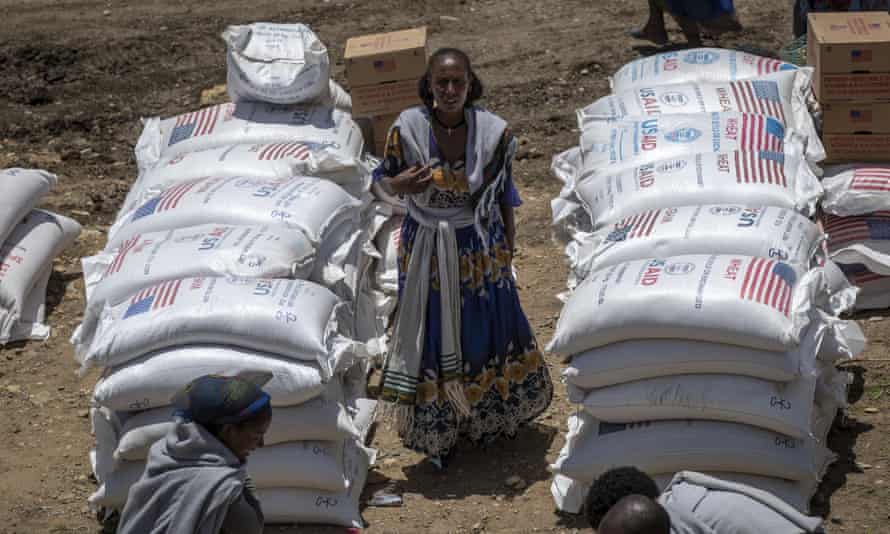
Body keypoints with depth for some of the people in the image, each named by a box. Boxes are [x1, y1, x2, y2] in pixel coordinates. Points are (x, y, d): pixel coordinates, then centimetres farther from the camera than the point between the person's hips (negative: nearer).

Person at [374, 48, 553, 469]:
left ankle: (492, 415, 42)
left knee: (486, 326, 17)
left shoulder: (492, 130, -15)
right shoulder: (407, 127, -16)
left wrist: (508, 245, 3)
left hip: (481, 248, 1)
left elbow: (503, 195, -2)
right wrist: (402, 185, -25)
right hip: (426, 248, 0)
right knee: (432, 335, 11)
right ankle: (438, 428, 30)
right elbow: (385, 178, -2)